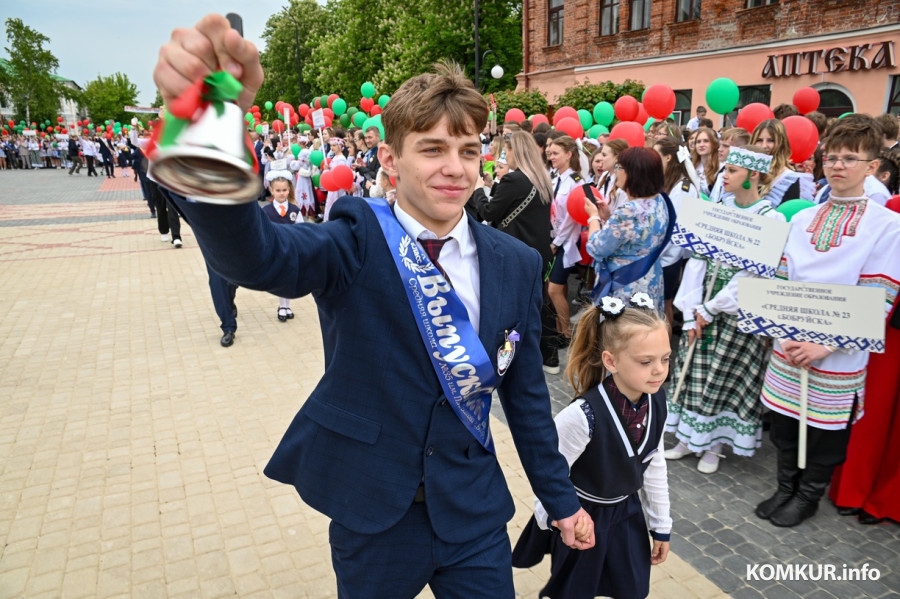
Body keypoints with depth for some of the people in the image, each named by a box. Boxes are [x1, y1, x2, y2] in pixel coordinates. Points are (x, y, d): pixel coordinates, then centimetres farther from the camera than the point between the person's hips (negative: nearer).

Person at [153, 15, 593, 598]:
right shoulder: (357, 242, -14)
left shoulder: (518, 265, -4)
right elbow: (253, 255, -34)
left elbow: (527, 393, 4)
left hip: (475, 517, 2)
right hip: (371, 516, -1)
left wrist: (560, 497, 11)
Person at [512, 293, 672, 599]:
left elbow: (654, 465, 1)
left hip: (627, 513, 5)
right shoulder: (584, 415, -35)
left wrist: (661, 524, 9)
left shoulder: (656, 400, -15)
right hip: (581, 517, -5)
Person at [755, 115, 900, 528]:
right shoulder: (802, 219, 6)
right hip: (789, 348, 4)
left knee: (825, 431, 11)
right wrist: (784, 334, -7)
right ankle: (786, 487, 36)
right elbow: (781, 281, 6)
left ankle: (808, 496, 33)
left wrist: (826, 343, -19)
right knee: (783, 424, 15)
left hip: (839, 355, -4)